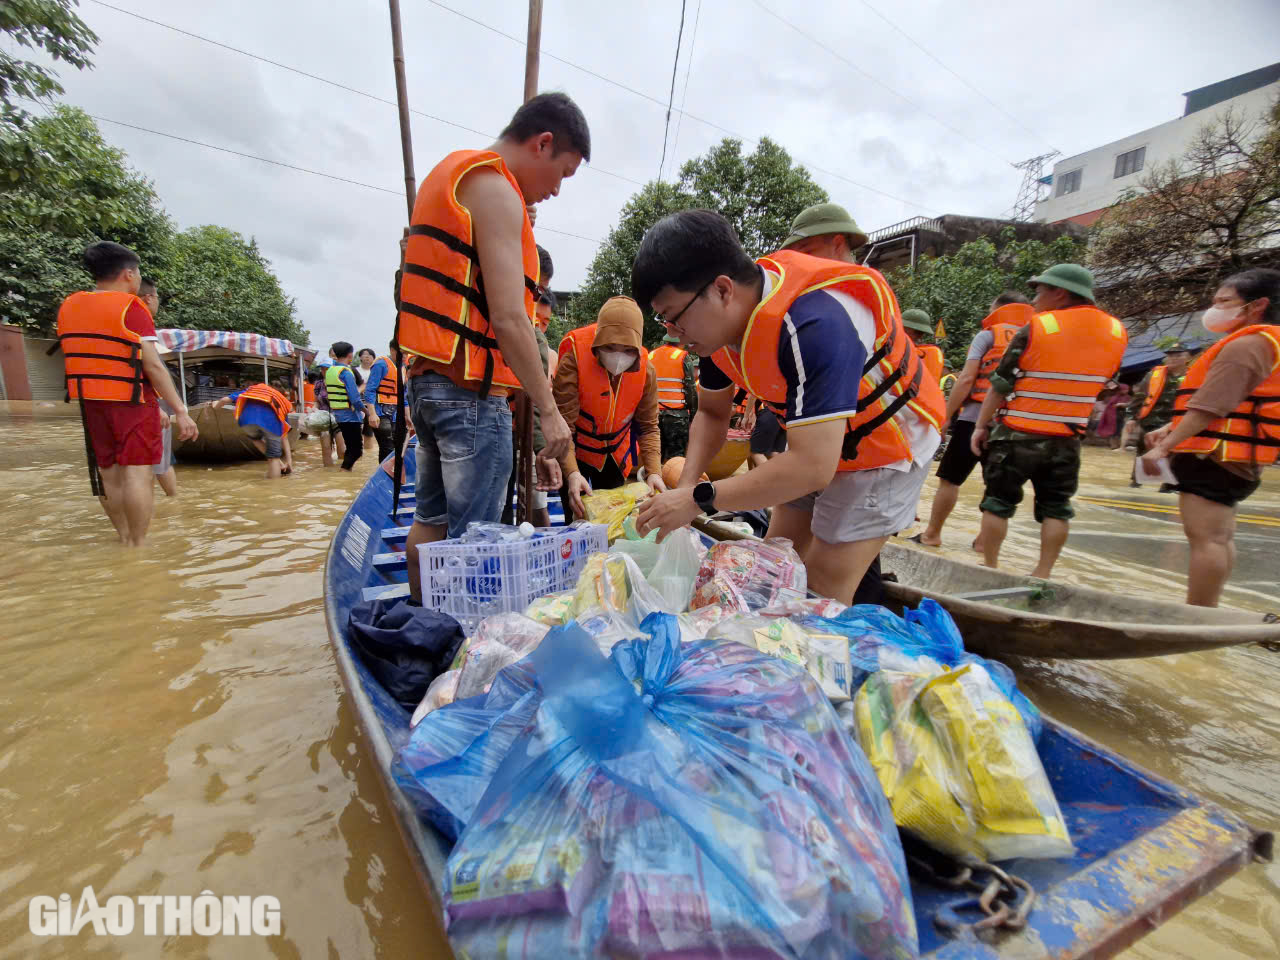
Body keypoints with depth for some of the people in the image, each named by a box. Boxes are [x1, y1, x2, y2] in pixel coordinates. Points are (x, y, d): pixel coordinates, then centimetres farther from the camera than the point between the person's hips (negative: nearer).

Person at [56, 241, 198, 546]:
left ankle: (124, 539, 21)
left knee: (108, 472, 13)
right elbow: (153, 365, -17)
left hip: (88, 401, 8)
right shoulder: (130, 307, -10)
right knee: (138, 471, -6)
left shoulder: (68, 306, 12)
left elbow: (76, 356, 13)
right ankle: (138, 544, -6)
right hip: (131, 400, -7)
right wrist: (180, 412, -16)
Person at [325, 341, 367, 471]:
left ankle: (347, 469, 23)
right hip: (350, 416, -9)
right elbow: (355, 399, -20)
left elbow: (326, 395, 16)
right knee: (356, 449, -3)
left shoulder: (329, 370, 10)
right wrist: (367, 411, -7)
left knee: (350, 447, 18)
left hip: (338, 415, 9)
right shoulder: (346, 372, -16)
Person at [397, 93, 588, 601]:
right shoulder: (495, 188, -8)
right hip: (471, 389, -10)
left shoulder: (449, 173, 23)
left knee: (431, 521, 16)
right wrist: (549, 410, -14)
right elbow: (507, 318, -17)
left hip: (427, 379, 10)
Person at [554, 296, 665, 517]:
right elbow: (563, 424, -30)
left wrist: (654, 471, -26)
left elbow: (648, 427, -11)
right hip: (577, 453, -3)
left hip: (616, 456, 4)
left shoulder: (646, 370, -16)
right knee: (578, 518, -2)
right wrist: (572, 473, -44)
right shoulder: (574, 360, -27)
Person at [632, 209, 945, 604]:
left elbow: (813, 466, -40)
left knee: (824, 590, -7)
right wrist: (685, 486, -16)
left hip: (886, 440, -7)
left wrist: (699, 499, -35)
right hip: (816, 439, 7)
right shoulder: (717, 320, -11)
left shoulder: (813, 324, -37)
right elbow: (712, 413, 1)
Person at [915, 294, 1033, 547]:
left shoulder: (987, 335, 1)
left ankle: (932, 534, 9)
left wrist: (945, 416, -8)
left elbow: (967, 378, -10)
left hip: (976, 418, -5)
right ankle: (985, 539, 16)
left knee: (949, 478, 2)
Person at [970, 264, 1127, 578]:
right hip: (1066, 440, 4)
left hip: (1017, 435, -4)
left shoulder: (1036, 328, -11)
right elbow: (1100, 383, 16)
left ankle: (989, 567, 12)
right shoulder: (1116, 332, 6)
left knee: (998, 502, 6)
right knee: (1056, 508, 13)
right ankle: (1043, 573, 16)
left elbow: (1000, 385, -10)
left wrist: (981, 425, -3)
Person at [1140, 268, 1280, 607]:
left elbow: (1208, 409, -22)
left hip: (1213, 457, -11)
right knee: (1219, 537, 16)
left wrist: (1164, 449, -21)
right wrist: (1168, 430, 17)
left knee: (1205, 538, -10)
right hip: (1230, 458, 11)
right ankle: (1206, 610, 26)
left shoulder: (1245, 345, -15)